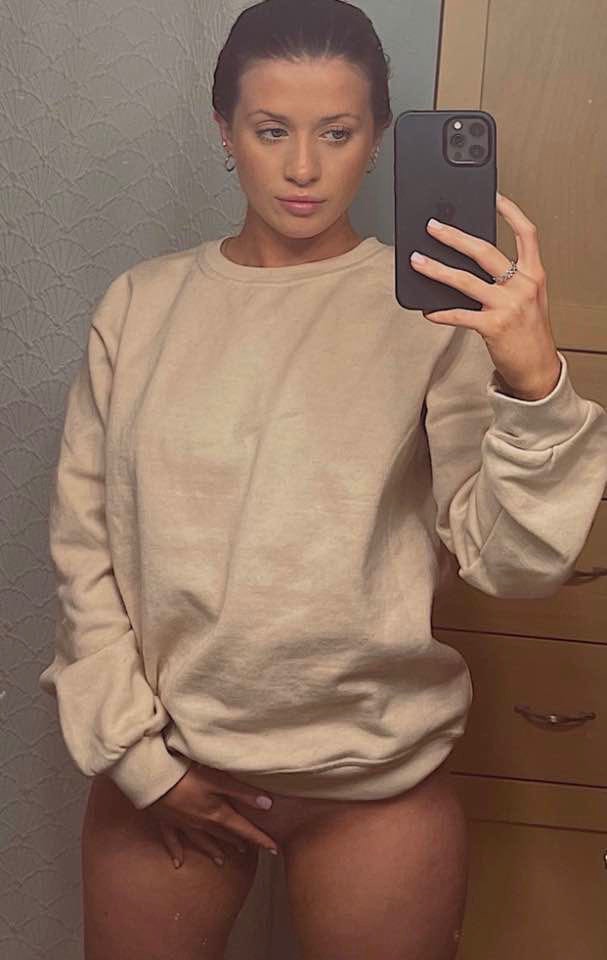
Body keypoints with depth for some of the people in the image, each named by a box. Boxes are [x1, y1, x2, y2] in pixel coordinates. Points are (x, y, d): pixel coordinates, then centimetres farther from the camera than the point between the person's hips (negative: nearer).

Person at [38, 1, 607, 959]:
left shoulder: (438, 310, -9)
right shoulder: (142, 303, 0)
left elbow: (514, 562, -16)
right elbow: (82, 541, 1)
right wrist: (136, 752, -3)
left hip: (374, 781, -2)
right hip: (164, 765, 3)